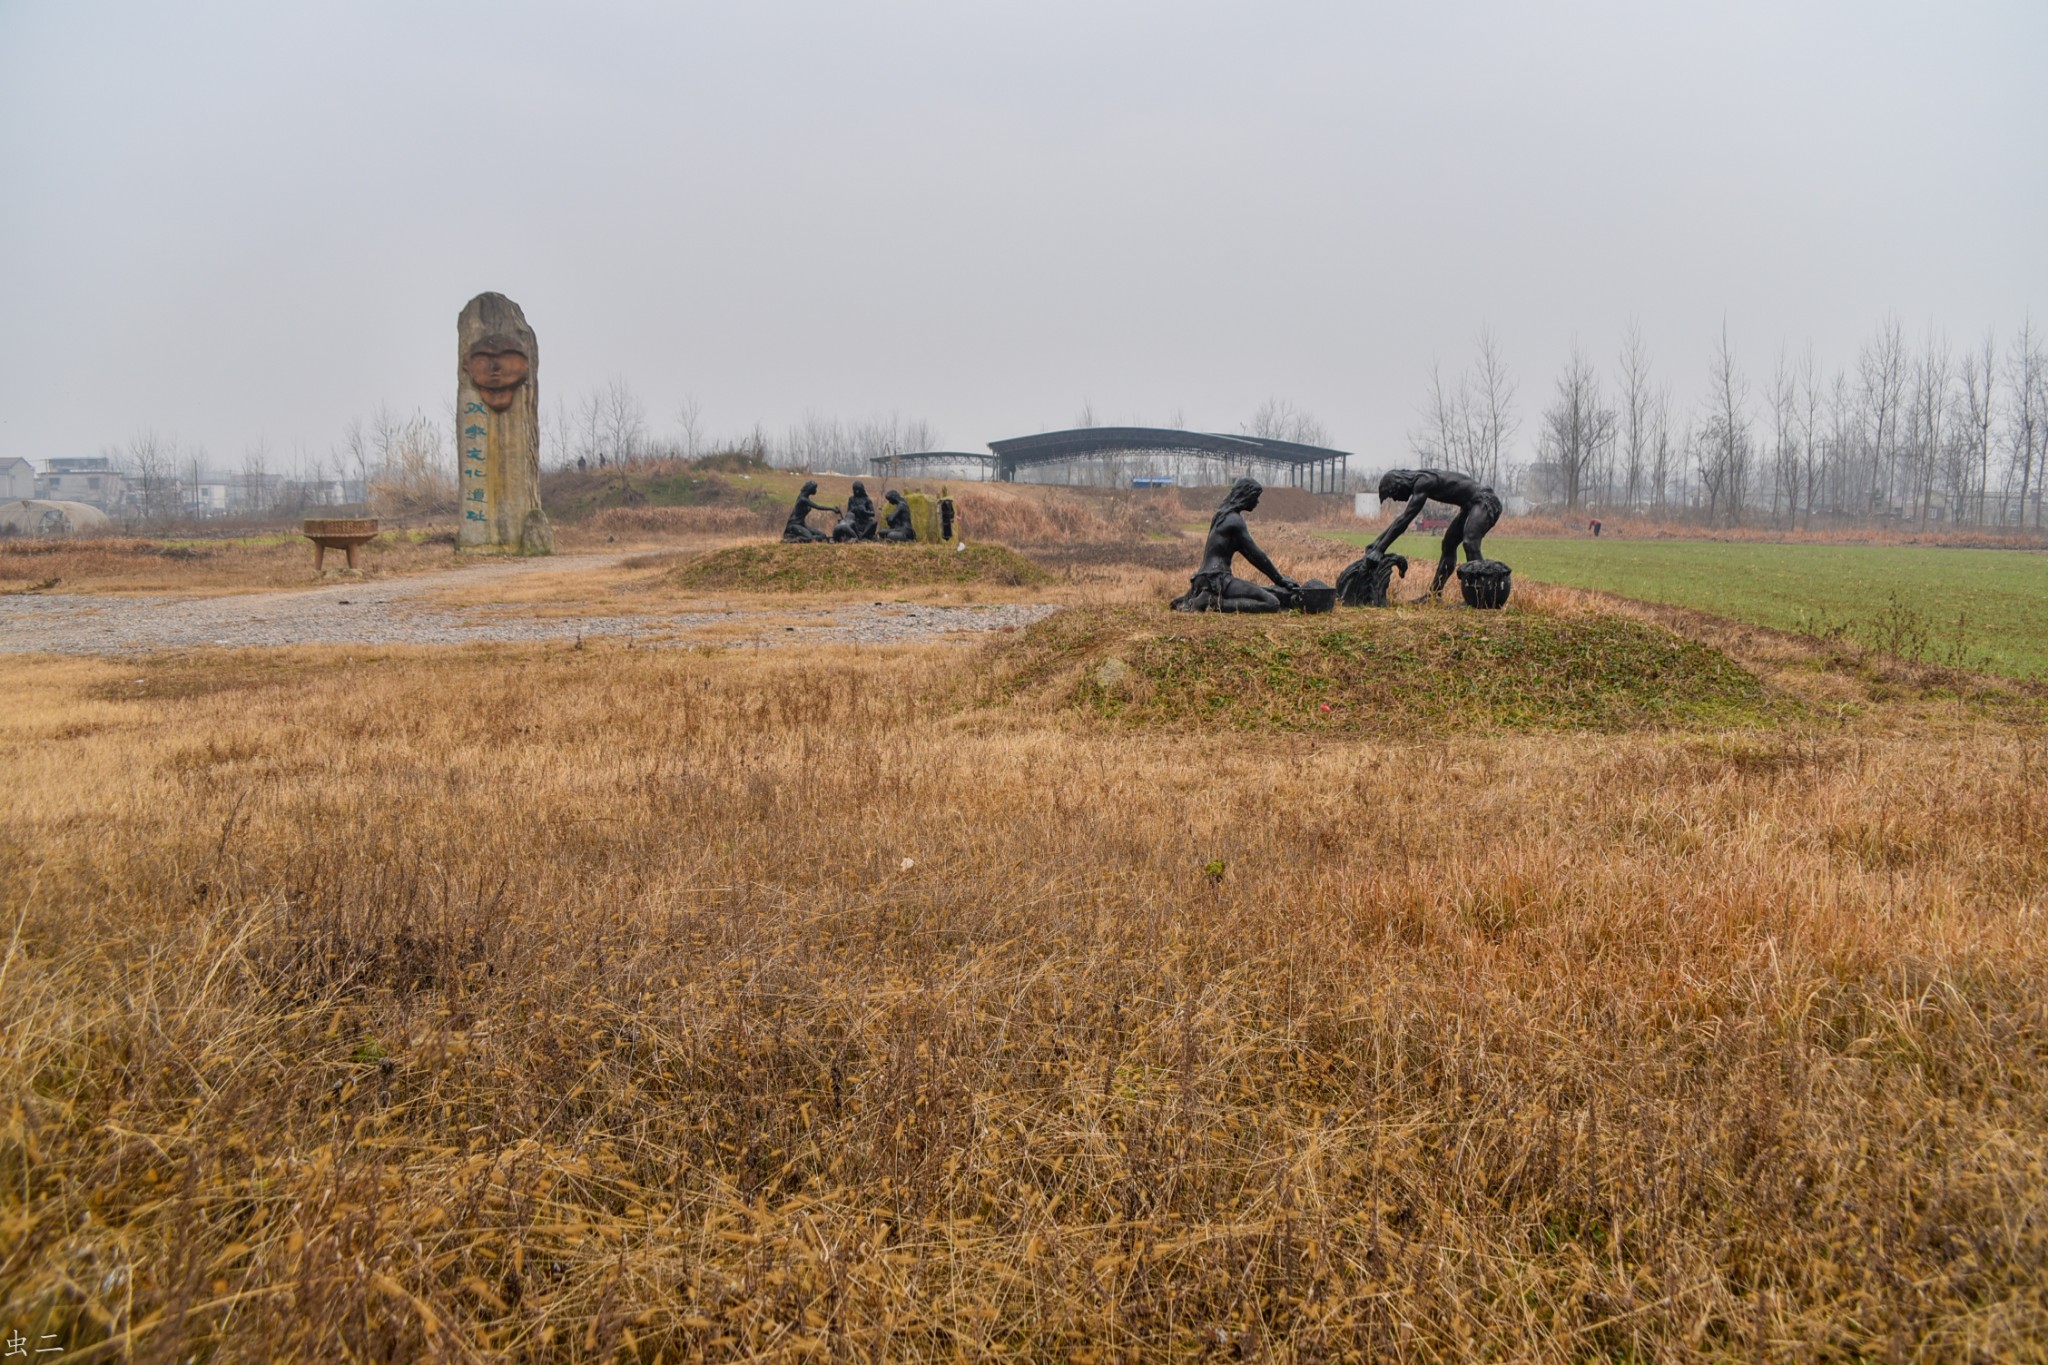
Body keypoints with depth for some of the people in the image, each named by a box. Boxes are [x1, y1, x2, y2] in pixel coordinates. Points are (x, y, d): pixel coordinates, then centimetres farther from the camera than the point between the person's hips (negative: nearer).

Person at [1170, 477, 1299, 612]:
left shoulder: (1222, 514, 18)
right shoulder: (1234, 520, -11)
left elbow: (1250, 552, 22)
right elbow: (1255, 554, -9)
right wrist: (1280, 579, -1)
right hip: (1216, 579, -10)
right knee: (1272, 603, -19)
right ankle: (1215, 604, -19)